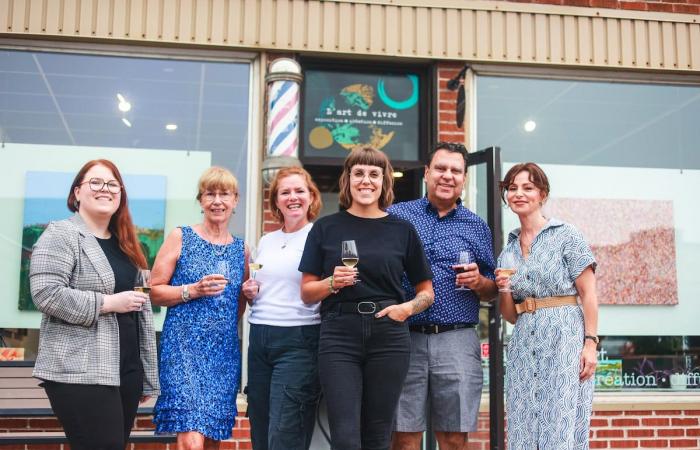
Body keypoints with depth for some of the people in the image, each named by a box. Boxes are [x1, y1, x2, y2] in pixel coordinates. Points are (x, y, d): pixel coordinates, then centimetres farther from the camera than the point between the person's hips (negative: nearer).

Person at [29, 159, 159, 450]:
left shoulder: (125, 244, 17)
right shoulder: (61, 235, -6)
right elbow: (46, 294, -19)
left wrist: (147, 377, 17)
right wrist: (109, 303, -16)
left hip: (127, 371, 7)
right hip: (81, 374, -7)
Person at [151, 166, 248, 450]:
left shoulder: (241, 249, 13)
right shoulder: (180, 238, 1)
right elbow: (154, 292, -3)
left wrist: (248, 295, 5)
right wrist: (193, 290, -14)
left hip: (225, 352, 5)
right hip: (185, 348, -4)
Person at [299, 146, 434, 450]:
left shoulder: (402, 230, 7)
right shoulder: (326, 228, 6)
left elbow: (426, 291, 13)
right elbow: (307, 293, 7)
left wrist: (407, 308, -8)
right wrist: (332, 282, -12)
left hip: (388, 337, 1)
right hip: (339, 336, -1)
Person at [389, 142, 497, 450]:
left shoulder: (477, 227, 13)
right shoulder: (396, 216, 7)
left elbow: (491, 292, 16)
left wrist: (478, 282, -6)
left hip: (458, 341, 1)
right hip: (405, 339, -1)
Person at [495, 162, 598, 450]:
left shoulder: (565, 235, 1)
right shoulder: (507, 252, 15)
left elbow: (588, 293, -3)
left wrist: (590, 342, -13)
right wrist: (504, 290, -3)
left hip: (564, 338, -5)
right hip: (524, 346, 5)